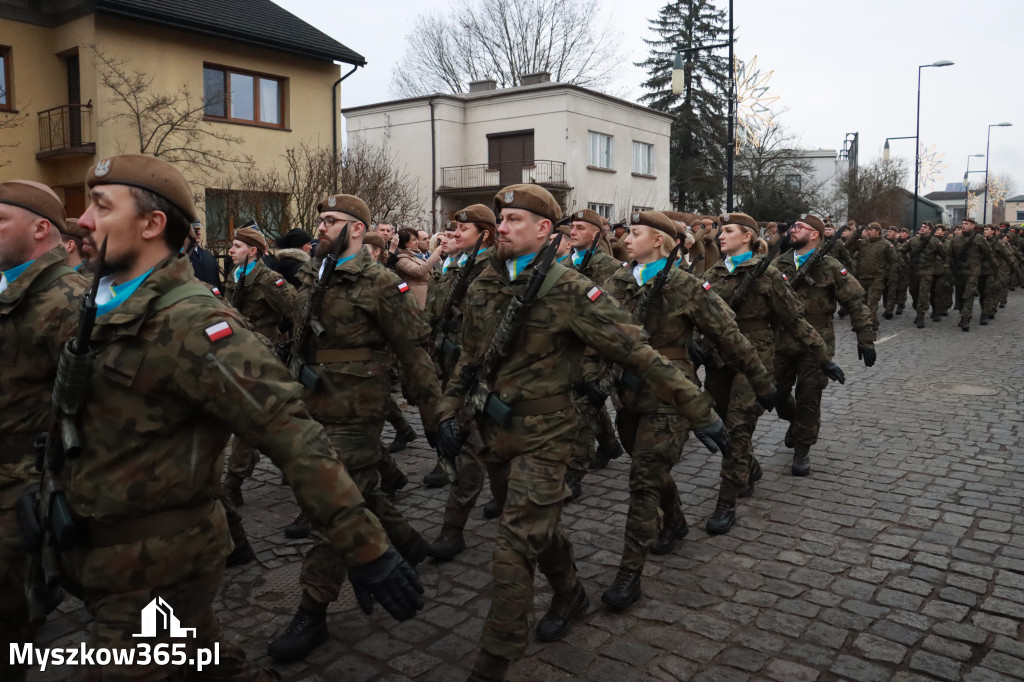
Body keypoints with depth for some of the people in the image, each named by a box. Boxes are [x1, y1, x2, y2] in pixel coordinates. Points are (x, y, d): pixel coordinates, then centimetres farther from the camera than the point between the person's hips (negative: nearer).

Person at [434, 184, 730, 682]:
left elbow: (637, 353, -18)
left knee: (514, 552, -6)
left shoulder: (568, 290, -17)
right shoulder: (484, 285, 3)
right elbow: (469, 357, 16)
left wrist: (697, 411, -18)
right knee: (536, 527, 23)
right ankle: (570, 595, 50)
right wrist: (450, 412, 8)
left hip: (541, 439, -6)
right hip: (494, 434, 7)